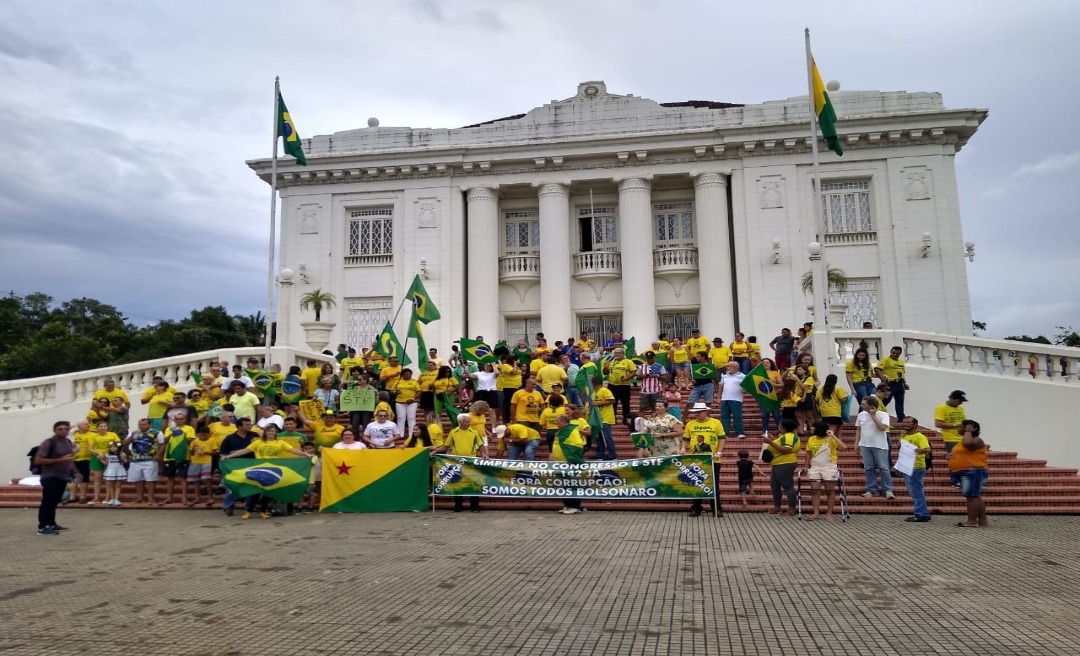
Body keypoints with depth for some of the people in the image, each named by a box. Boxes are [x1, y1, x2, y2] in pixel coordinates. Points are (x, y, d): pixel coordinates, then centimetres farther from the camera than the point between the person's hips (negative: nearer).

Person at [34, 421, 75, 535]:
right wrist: (60, 460, -24)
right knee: (47, 502, -8)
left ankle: (51, 524, 21)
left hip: (63, 477, 8)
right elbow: (38, 460, -20)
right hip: (51, 477, -8)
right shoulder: (48, 443, -14)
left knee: (55, 502, 14)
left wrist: (74, 471, 13)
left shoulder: (68, 442, 10)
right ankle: (43, 527, -5)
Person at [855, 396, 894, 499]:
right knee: (869, 468, 6)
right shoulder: (861, 415, 8)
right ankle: (871, 490, 12)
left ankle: (888, 490, 4)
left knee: (883, 468, -3)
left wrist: (873, 416, -17)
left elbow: (882, 427, -21)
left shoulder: (883, 415, -6)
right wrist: (856, 443, 8)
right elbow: (858, 430, 14)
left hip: (880, 446, -4)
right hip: (865, 445, 4)